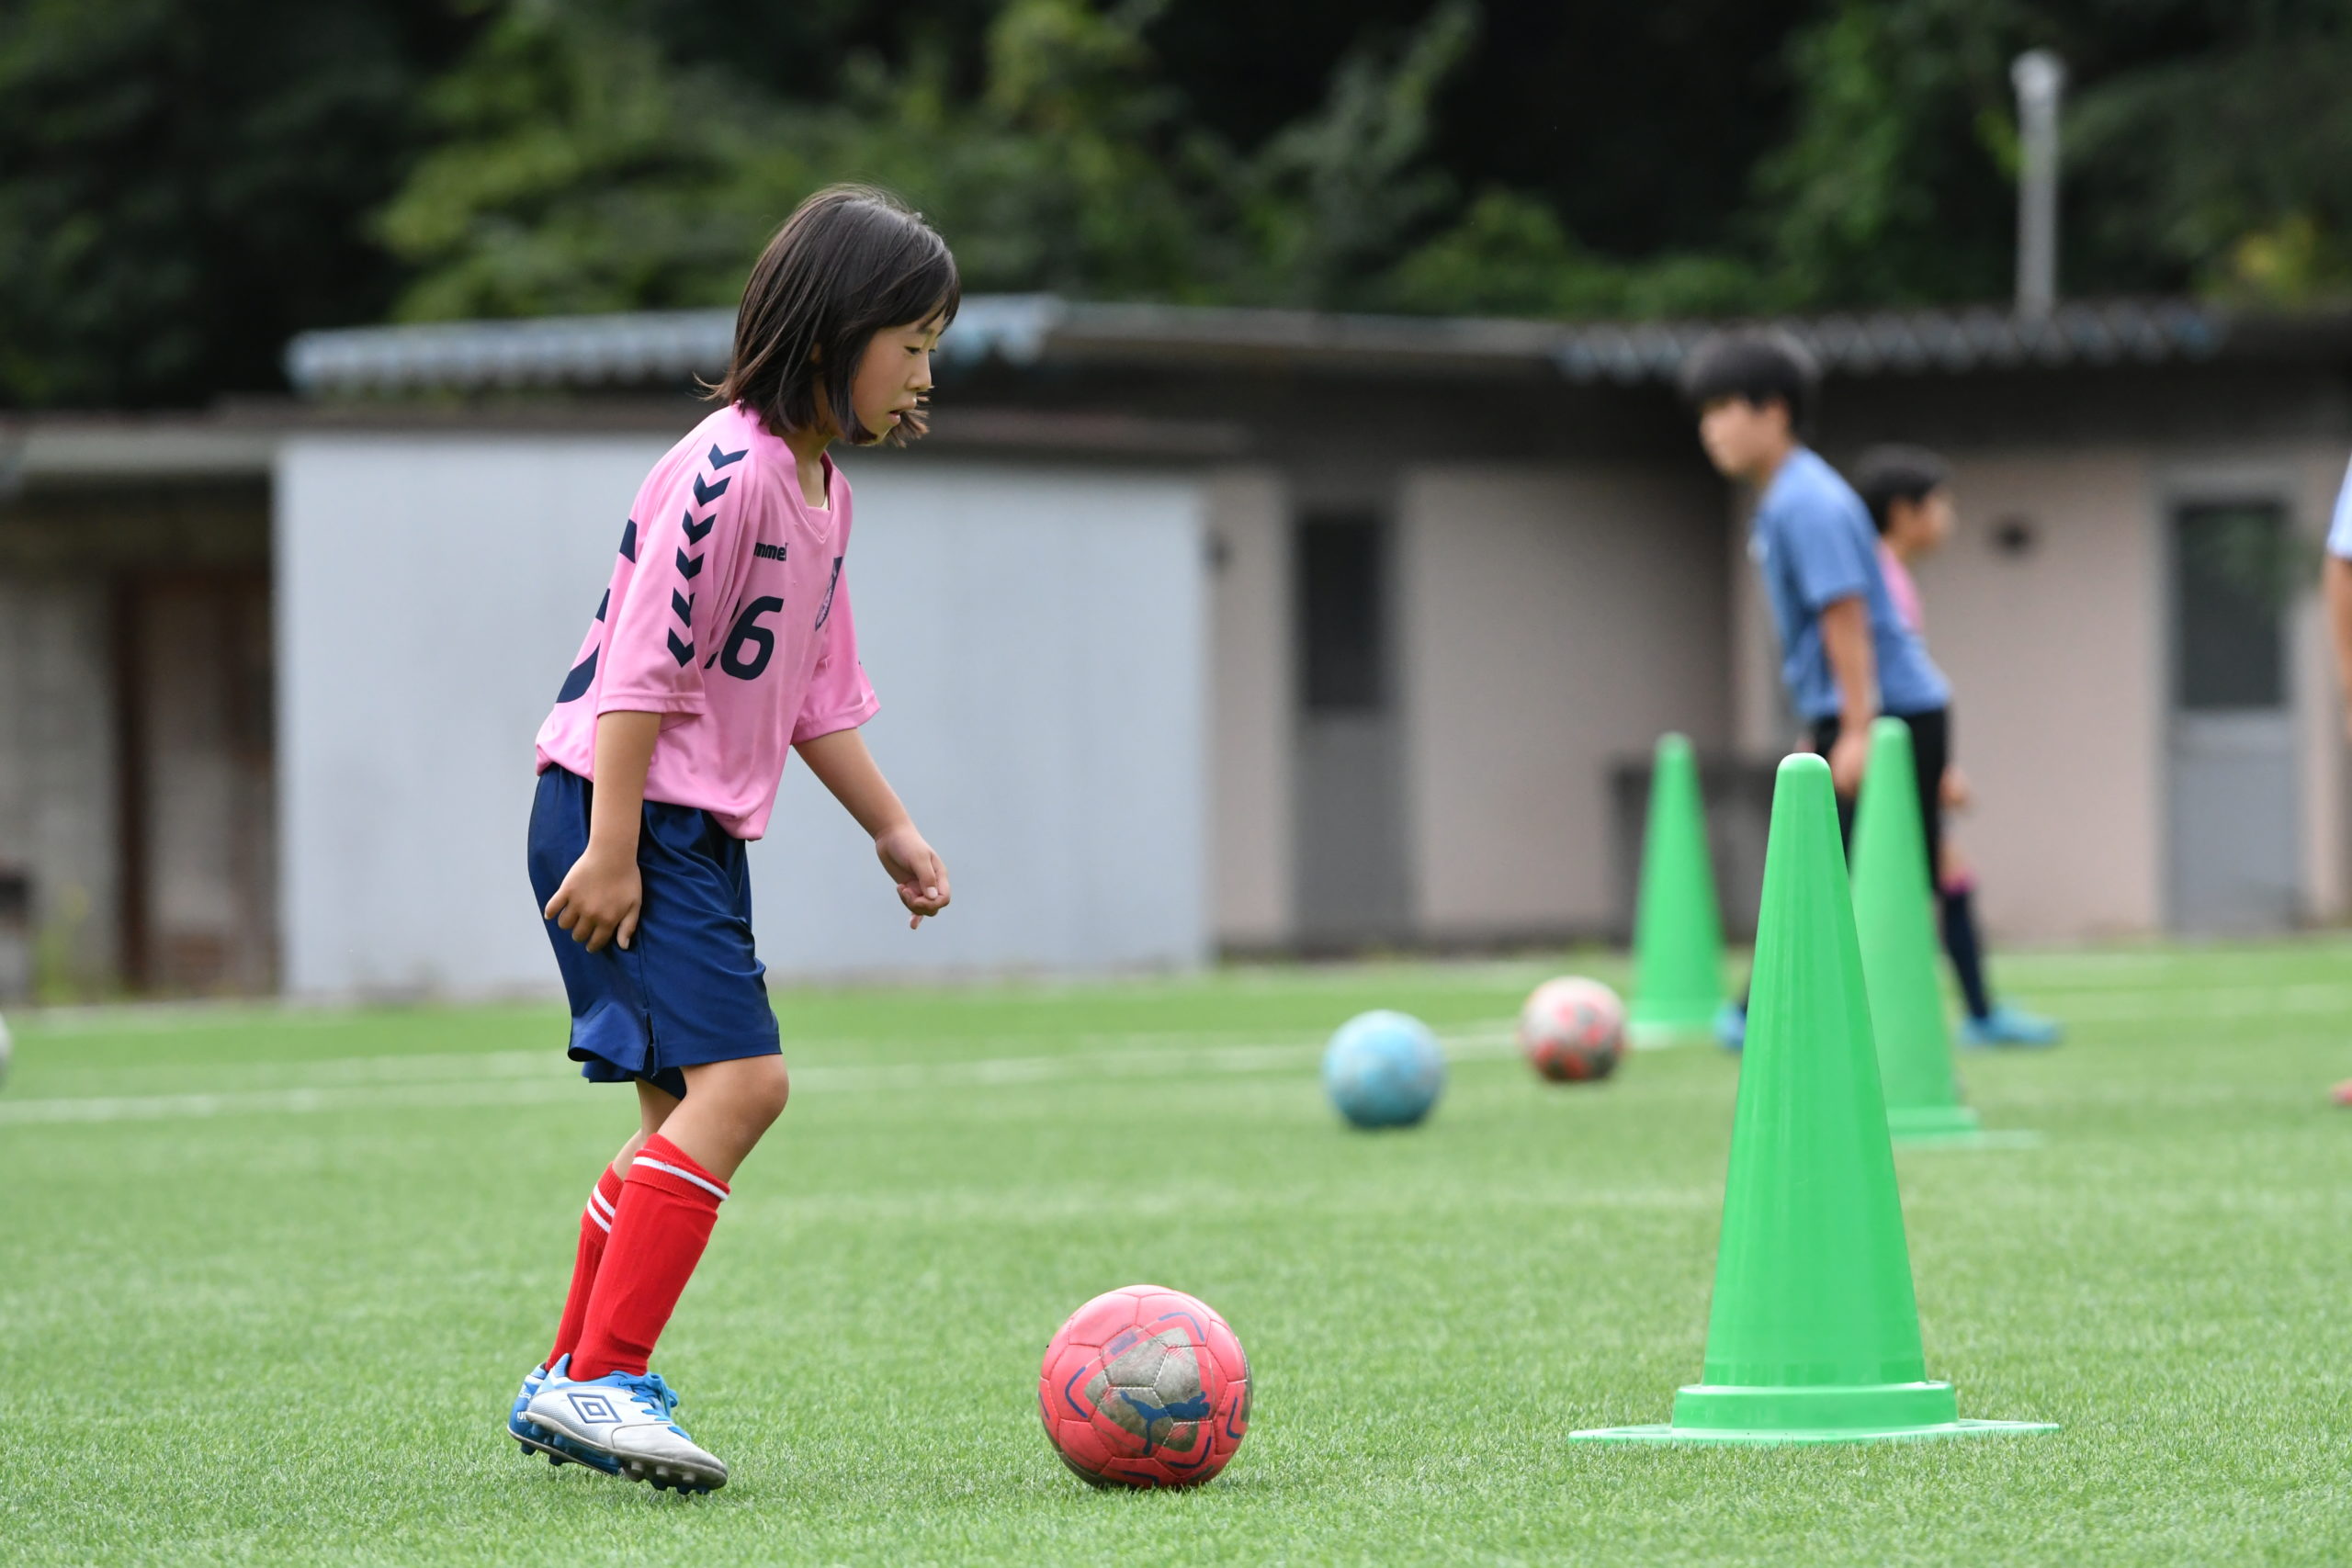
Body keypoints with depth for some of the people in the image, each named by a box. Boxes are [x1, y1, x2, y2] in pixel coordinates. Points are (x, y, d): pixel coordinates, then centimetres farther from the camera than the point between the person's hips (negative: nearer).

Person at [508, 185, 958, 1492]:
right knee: (739, 1080, -19)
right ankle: (604, 1380, -20)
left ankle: (571, 1383, 24)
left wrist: (893, 829, 20)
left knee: (689, 1112, 13)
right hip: (623, 811, -10)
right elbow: (641, 667, -20)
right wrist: (612, 848, -22)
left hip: (702, 831, 10)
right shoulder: (727, 471, -18)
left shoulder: (825, 492, 13)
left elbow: (816, 693, 22)